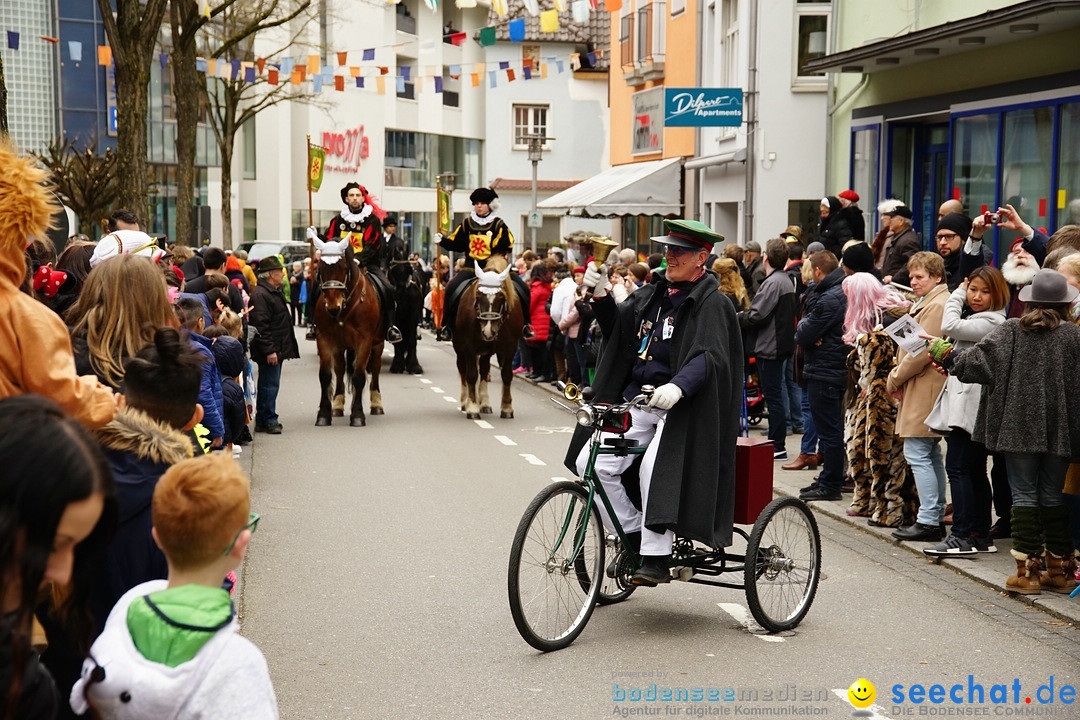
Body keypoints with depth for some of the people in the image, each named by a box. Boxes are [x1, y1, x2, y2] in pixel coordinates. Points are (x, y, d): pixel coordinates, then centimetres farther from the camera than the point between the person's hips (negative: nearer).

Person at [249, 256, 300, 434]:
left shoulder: (274, 292, 18)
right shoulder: (260, 294, -17)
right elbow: (261, 326, -22)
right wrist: (269, 350, -24)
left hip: (277, 349, 11)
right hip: (270, 350, -11)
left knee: (270, 384, 14)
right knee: (270, 384, -6)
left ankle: (264, 420, 20)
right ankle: (268, 420, 0)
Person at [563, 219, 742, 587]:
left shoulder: (712, 305, -7)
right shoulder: (653, 294, 15)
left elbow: (707, 356, -22)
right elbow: (618, 326, 20)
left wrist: (678, 387, -40)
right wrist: (601, 296, 2)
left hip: (679, 406, -7)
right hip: (636, 401, 7)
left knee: (656, 467, -28)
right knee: (591, 464, -7)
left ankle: (657, 557, -14)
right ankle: (633, 538, 10)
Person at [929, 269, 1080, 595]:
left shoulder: (1011, 330, -4)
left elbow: (978, 360, -7)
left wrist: (945, 354, 8)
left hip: (1019, 426, -1)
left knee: (1024, 494, 4)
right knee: (1052, 497, 11)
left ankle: (1027, 571, 1)